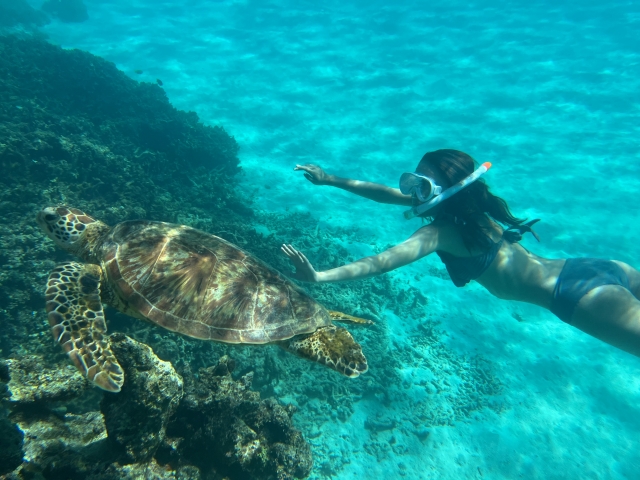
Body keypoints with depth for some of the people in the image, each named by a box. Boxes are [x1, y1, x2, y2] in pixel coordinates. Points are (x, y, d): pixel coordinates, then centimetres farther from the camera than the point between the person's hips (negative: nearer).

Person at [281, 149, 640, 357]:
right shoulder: (466, 207, 6)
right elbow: (388, 193, 7)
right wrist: (331, 180, 7)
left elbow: (384, 262, -32)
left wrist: (319, 276, -38)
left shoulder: (442, 231, -20)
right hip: (590, 268, 9)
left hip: (578, 295, -9)